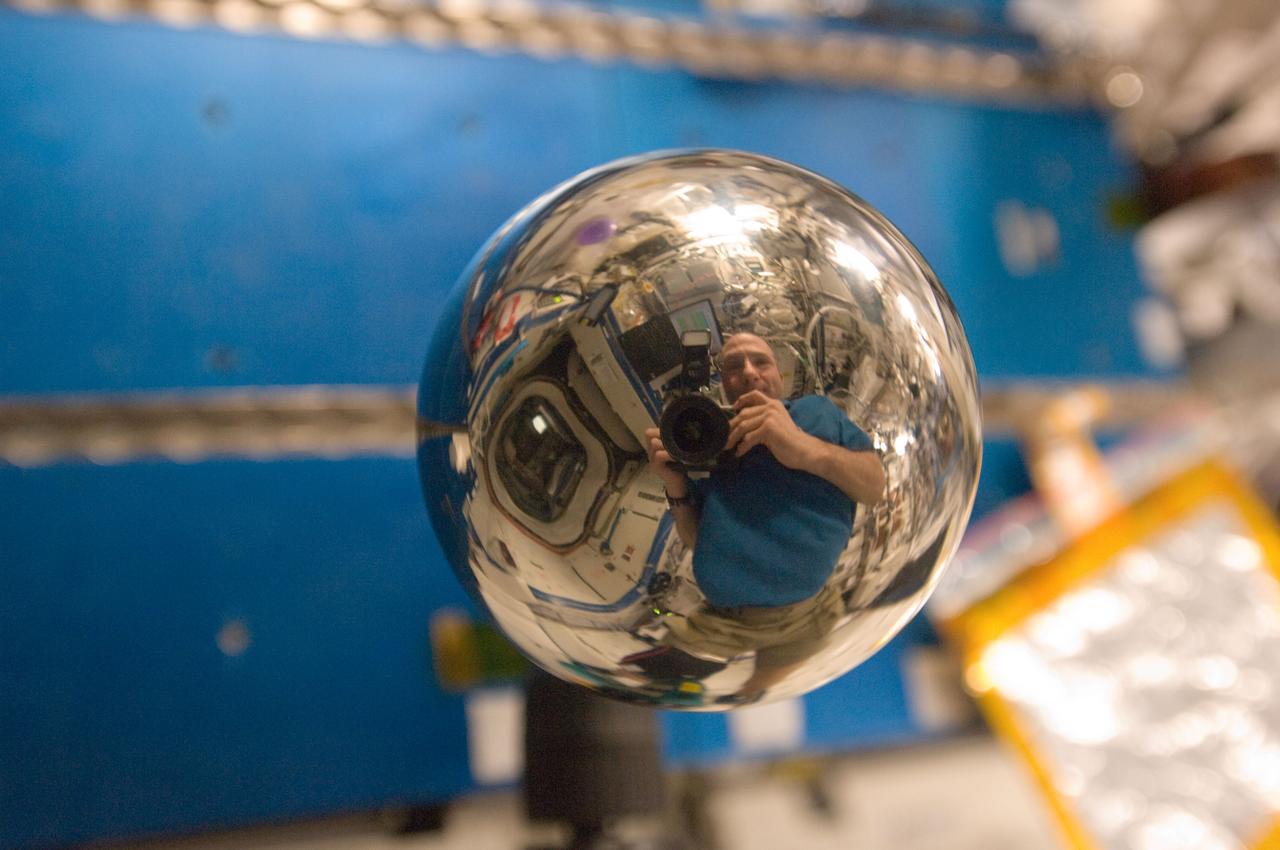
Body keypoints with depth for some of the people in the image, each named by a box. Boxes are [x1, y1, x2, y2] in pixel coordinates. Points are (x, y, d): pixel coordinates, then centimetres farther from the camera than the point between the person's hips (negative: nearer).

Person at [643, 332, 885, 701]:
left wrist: (808, 449, -18)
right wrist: (677, 490, -6)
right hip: (716, 624, 2)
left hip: (804, 621, -2)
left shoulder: (817, 411, 7)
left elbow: (876, 487, 0)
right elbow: (695, 541, 14)